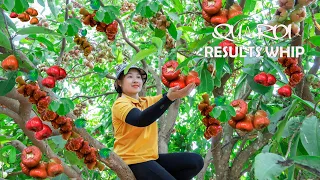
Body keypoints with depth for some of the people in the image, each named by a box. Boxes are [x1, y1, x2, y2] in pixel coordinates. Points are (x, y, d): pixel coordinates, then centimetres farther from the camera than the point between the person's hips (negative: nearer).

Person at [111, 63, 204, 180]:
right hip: (133, 161, -8)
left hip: (152, 158, 8)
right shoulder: (120, 104, -10)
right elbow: (140, 120, -29)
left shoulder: (148, 101, 15)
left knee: (195, 161, -1)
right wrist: (169, 98, -40)